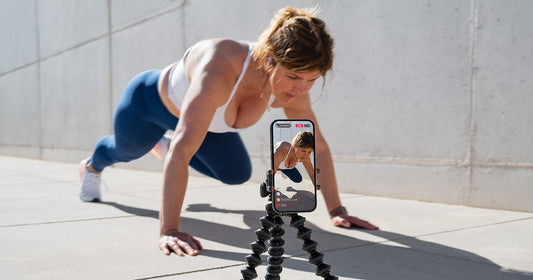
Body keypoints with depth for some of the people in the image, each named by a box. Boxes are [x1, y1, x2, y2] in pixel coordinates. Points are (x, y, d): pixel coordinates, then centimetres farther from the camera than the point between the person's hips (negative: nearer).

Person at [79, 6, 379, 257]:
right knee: (126, 151, 26)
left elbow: (317, 146, -18)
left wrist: (337, 210, -16)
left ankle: (166, 153, 42)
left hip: (195, 113, 4)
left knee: (238, 174, 14)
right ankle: (92, 166, 67)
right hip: (149, 101, -4)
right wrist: (169, 230, -55)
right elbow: (181, 150, -53)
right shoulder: (220, 71, -49)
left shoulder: (293, 87, -29)